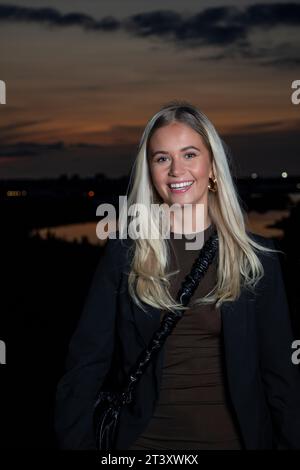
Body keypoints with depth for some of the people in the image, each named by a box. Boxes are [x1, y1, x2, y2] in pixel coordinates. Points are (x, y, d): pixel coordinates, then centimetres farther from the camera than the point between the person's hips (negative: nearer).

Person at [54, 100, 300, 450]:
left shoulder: (257, 255, -4)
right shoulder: (123, 251, -5)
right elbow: (86, 362, -5)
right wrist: (75, 440, -12)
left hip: (235, 434, 1)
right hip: (146, 436, 0)